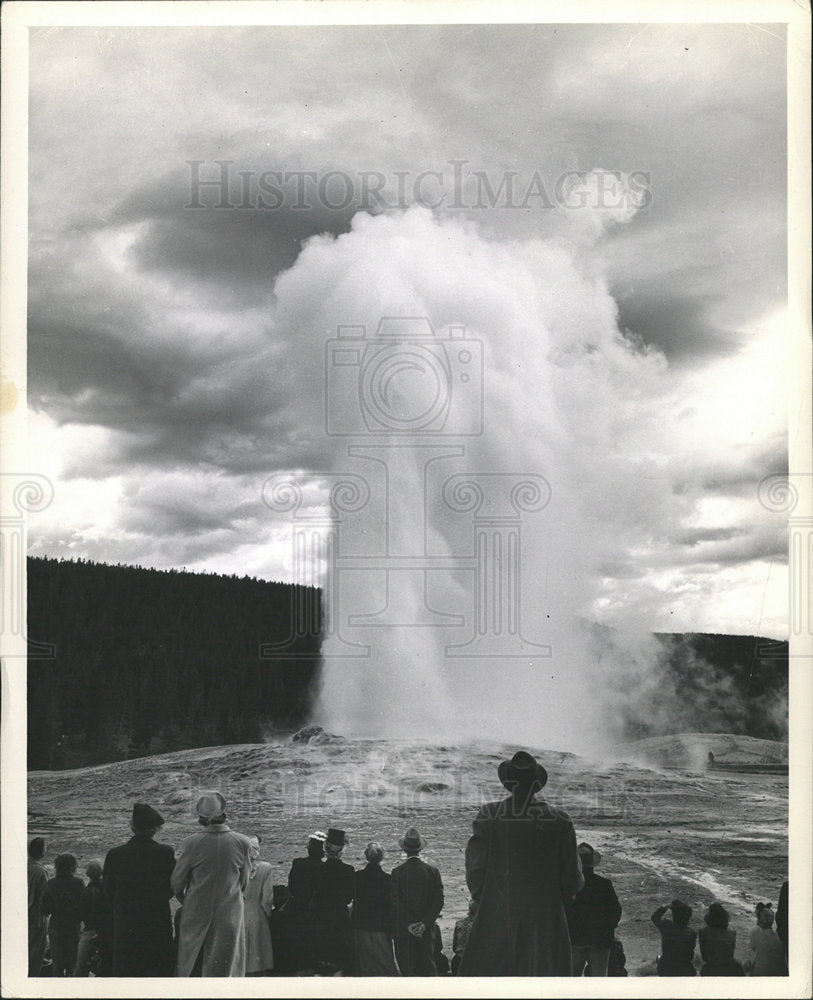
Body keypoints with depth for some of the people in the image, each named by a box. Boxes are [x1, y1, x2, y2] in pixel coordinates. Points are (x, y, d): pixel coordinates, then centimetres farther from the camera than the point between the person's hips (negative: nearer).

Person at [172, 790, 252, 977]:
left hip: (197, 914, -1)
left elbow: (176, 883, -3)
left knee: (191, 968, 11)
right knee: (225, 967, 8)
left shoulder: (192, 843, -13)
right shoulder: (241, 842, -8)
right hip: (230, 915, 1)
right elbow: (244, 882, 3)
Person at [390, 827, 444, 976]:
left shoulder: (397, 872, -4)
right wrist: (425, 923, -7)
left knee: (407, 970, 4)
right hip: (427, 930, 2)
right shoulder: (432, 871, 0)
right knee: (429, 968, 7)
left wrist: (408, 924, -7)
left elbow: (395, 902, -8)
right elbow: (439, 901, -4)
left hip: (403, 931, -2)